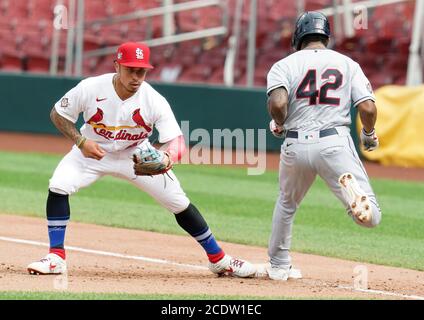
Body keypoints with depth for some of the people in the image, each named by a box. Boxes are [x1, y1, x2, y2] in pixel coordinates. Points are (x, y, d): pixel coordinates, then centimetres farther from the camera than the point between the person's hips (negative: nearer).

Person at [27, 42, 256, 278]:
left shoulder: (155, 101, -27)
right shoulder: (90, 89, -27)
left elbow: (177, 142, -34)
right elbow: (58, 114, -11)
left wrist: (166, 159, -58)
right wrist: (81, 141, -27)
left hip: (137, 155, 0)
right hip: (92, 150, 0)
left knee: (179, 202, -3)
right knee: (58, 187, -24)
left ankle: (218, 259, 14)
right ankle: (56, 258, -12)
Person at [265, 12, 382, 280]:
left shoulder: (284, 65, 5)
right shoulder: (347, 64, 9)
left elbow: (278, 103, -14)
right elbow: (368, 108, -1)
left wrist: (279, 124, 8)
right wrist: (369, 135, 19)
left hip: (296, 146, 1)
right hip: (335, 143, -1)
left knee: (287, 204, 30)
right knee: (371, 217, -9)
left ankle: (278, 266, 35)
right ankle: (356, 193, -40)